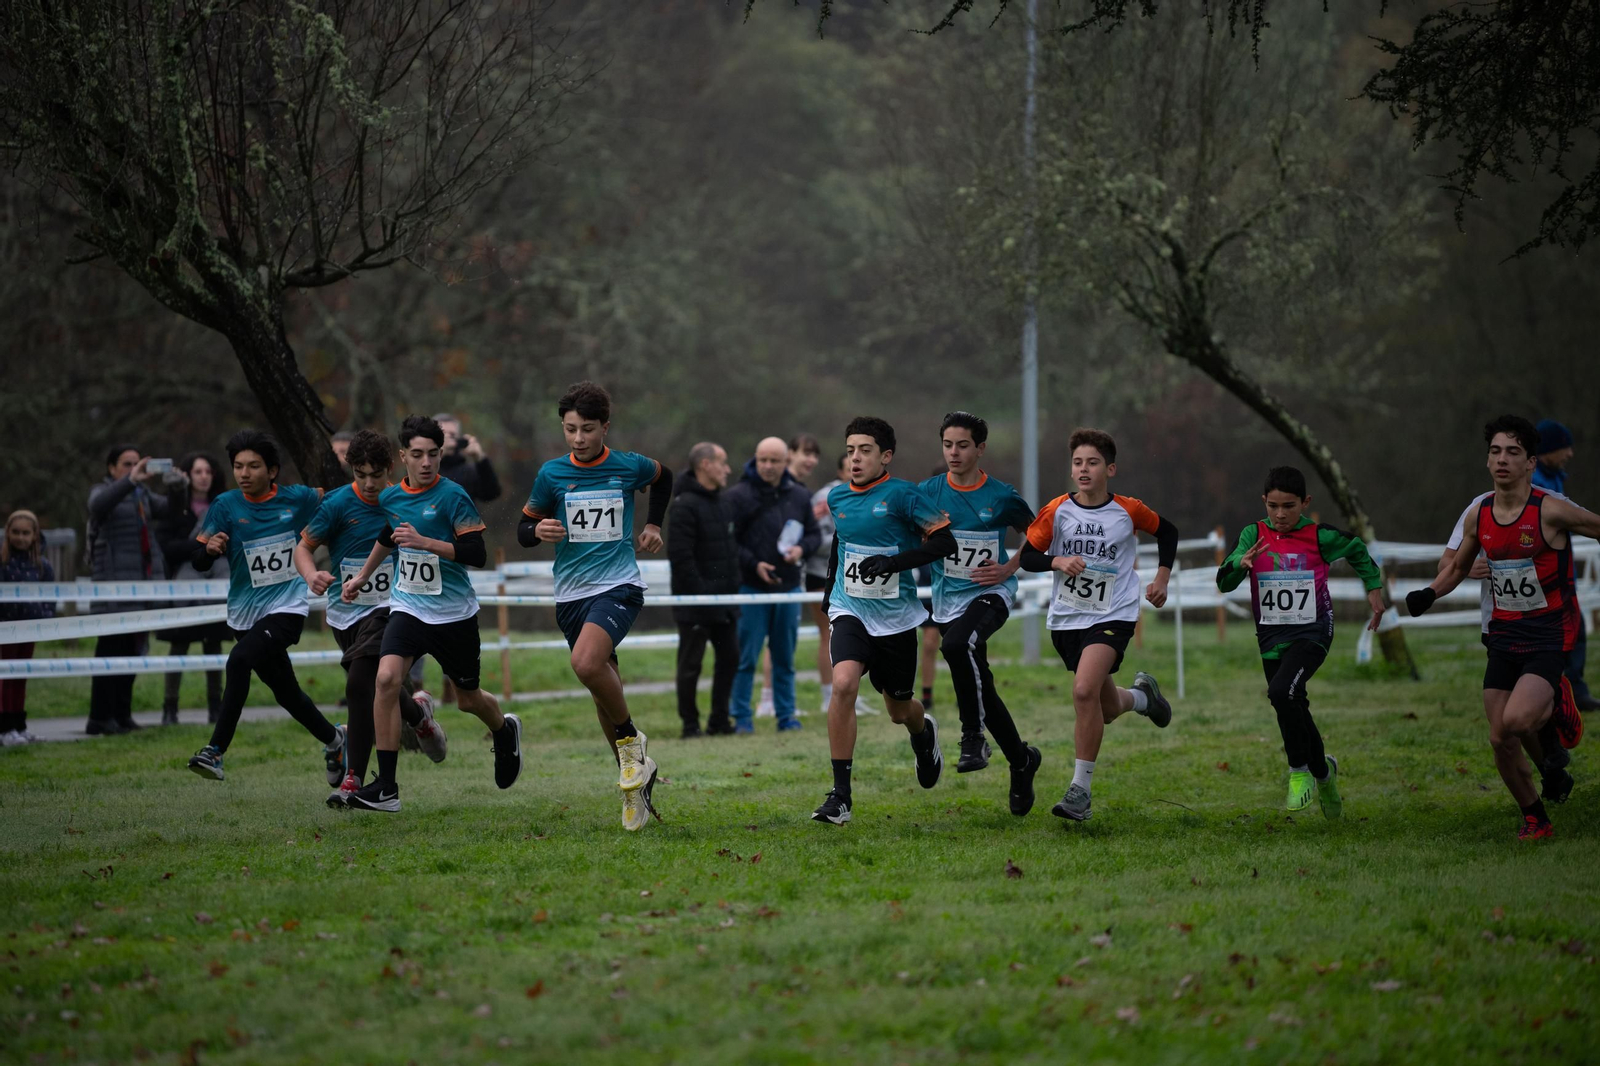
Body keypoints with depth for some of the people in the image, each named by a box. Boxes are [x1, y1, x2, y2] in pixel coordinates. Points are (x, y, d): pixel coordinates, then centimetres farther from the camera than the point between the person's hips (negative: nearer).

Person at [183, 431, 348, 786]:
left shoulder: (296, 499, -3)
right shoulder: (225, 506, -4)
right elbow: (198, 562, -7)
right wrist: (210, 548, -27)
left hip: (287, 608, -3)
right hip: (245, 615, 3)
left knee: (240, 660, -28)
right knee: (286, 693, 14)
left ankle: (216, 751, -28)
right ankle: (333, 740, 41)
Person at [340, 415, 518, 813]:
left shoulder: (453, 497, -13)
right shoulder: (390, 498, 3)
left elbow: (478, 554, -19)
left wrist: (425, 542, -27)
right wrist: (361, 577, 33)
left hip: (454, 613, -3)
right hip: (408, 608, 3)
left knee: (469, 698, 12)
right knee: (386, 678, -21)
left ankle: (505, 732, 50)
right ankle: (386, 787, -19)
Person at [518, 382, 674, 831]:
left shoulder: (629, 467, 0)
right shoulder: (552, 474, 0)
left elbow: (662, 477, 24)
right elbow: (523, 531, 7)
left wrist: (653, 525, 16)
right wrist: (538, 530, -15)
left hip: (619, 586, -3)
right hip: (571, 593, 3)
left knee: (586, 663, -29)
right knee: (605, 687, 7)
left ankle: (630, 739, -6)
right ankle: (636, 779, 20)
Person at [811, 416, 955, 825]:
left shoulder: (901, 495, -12)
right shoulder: (837, 497, 4)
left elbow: (944, 541, -15)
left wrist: (894, 562, -24)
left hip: (896, 617, -2)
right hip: (850, 611, 2)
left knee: (899, 710, 12)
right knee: (843, 684, -25)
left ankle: (924, 732, 54)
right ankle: (840, 795, -22)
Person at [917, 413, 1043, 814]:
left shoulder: (1002, 497, -5)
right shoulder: (928, 493, 0)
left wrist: (1009, 568, -4)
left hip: (991, 593, -4)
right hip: (947, 600, 4)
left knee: (957, 645, -35)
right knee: (981, 689, 7)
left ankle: (974, 736, -22)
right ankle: (1021, 760, 28)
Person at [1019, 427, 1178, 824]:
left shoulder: (1128, 511, -4)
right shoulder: (1057, 511, -4)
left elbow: (1167, 532, 15)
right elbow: (1027, 557, -1)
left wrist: (1161, 578, 8)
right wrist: (1058, 561, -19)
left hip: (1112, 616, -3)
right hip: (1066, 618, 3)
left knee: (1084, 690, -25)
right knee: (1105, 709, 13)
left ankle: (1081, 788, -17)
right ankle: (1141, 695, 51)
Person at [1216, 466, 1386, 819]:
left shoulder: (1319, 536, -8)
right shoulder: (1254, 535, -4)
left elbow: (1357, 549, 12)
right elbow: (1224, 582, -12)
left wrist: (1374, 588, 15)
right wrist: (1241, 564, -32)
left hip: (1312, 631, -4)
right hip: (1271, 635, 4)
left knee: (1282, 691, -26)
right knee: (1294, 710, 11)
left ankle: (1300, 771, -9)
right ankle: (1323, 771, 36)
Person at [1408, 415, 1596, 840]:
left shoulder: (1550, 511, -15)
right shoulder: (1480, 516, 3)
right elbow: (1458, 567, 18)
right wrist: (1429, 594, 2)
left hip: (1549, 635, -5)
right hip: (1504, 634, 5)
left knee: (1516, 721, -28)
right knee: (1501, 741, 2)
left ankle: (1553, 715, 8)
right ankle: (1535, 818, 23)